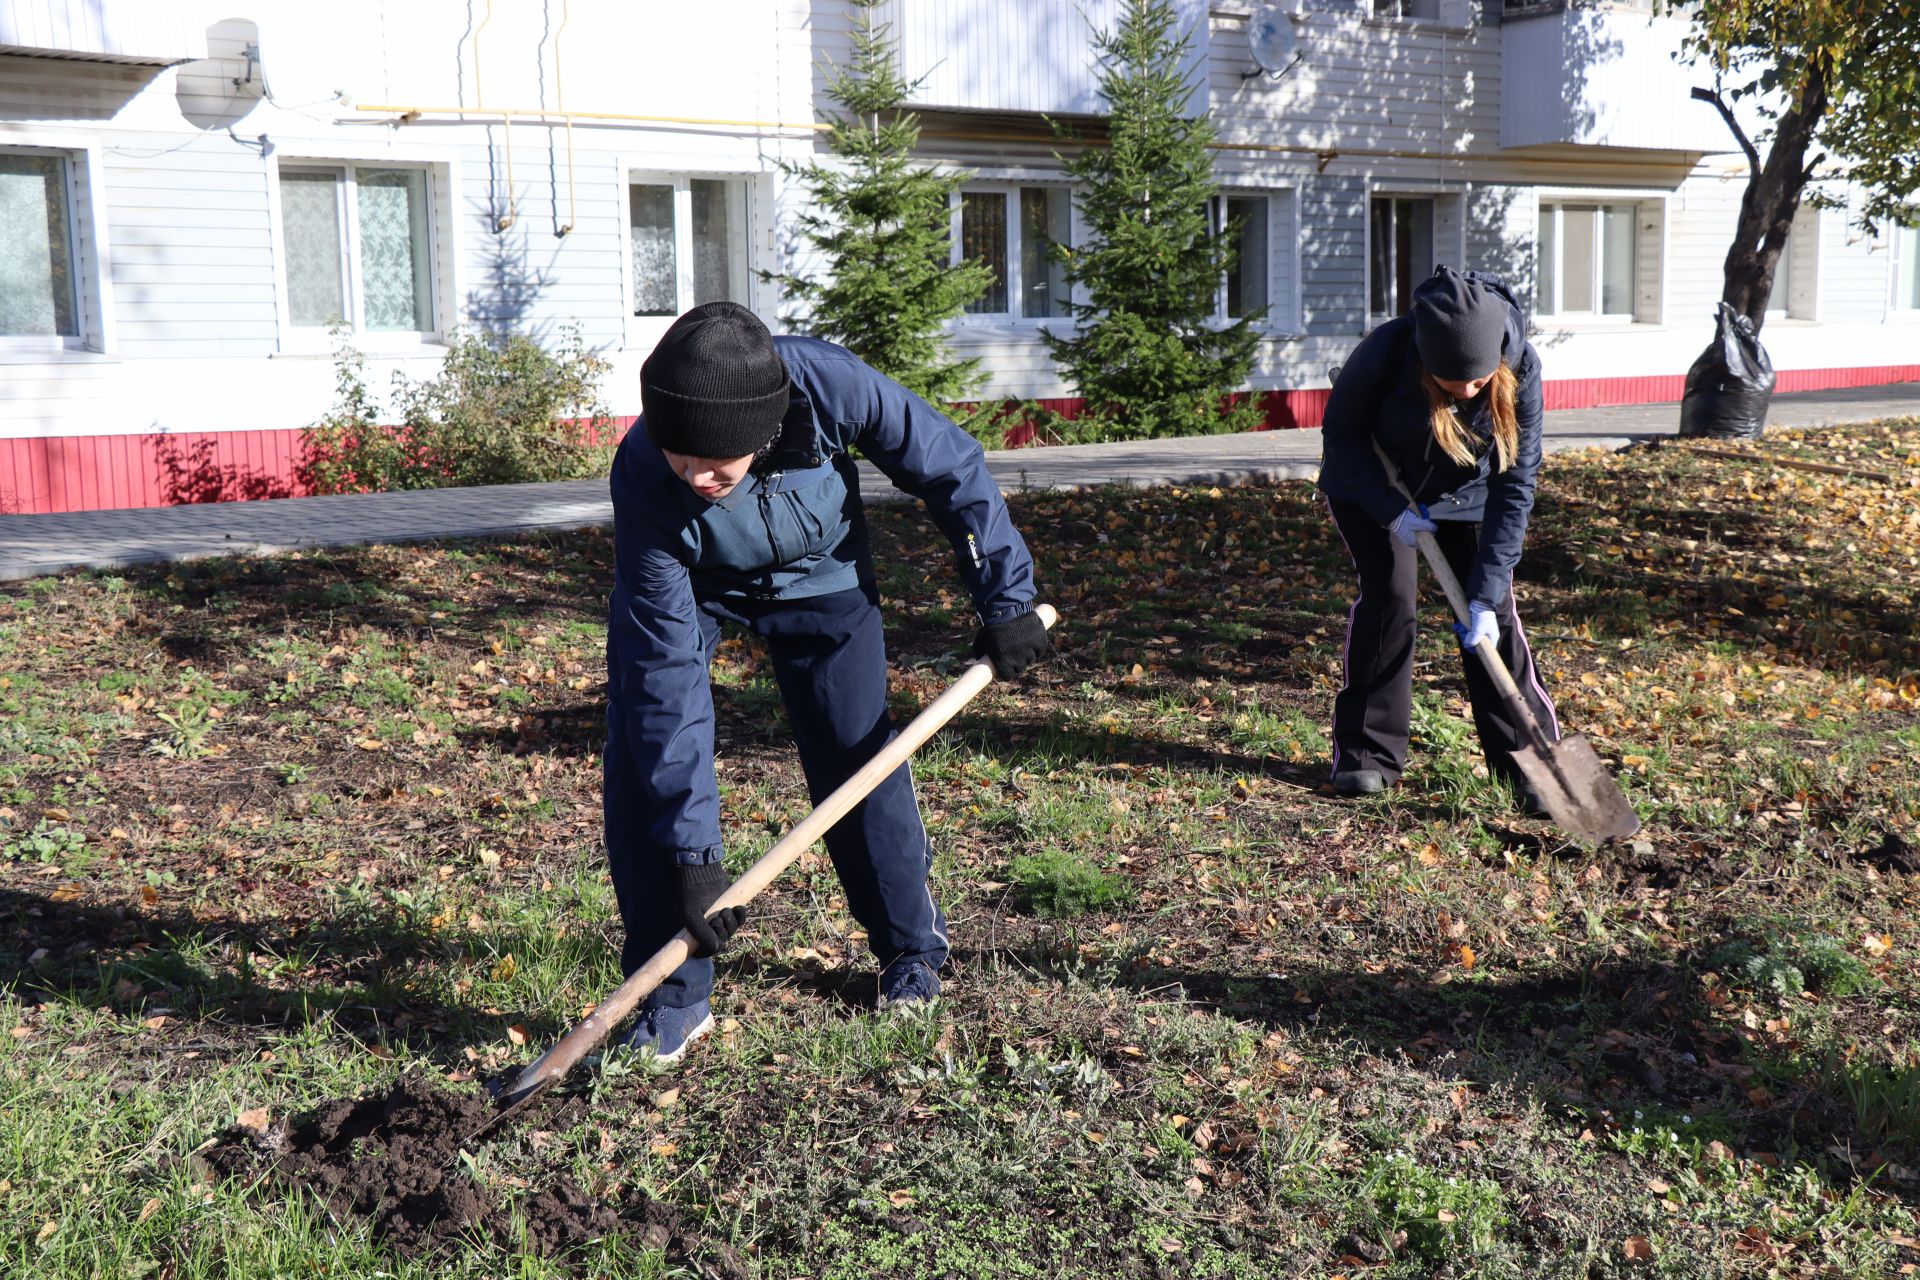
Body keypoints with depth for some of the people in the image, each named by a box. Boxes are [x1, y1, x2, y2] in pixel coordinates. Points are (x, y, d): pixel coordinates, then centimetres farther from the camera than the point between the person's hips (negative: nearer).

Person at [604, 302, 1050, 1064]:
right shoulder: (644, 479, -38)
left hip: (817, 573, 1)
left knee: (855, 755, -2)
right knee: (643, 751, -14)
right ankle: (674, 995, -1)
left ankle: (912, 946, 22)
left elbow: (951, 468, -19)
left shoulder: (829, 386, -39)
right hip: (684, 583, 0)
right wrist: (691, 849, -35)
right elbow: (670, 673, -34)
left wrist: (1004, 597, -15)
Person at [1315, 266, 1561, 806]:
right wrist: (1391, 510, -26)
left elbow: (1515, 484, -25)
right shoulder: (1387, 351, -35)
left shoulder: (1520, 366, -30)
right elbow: (1341, 433, -17)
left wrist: (1487, 593, -28)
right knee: (1387, 594, -14)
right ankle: (1366, 752, -1)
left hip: (1465, 496, 1)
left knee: (1493, 610, -7)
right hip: (1372, 487, -1)